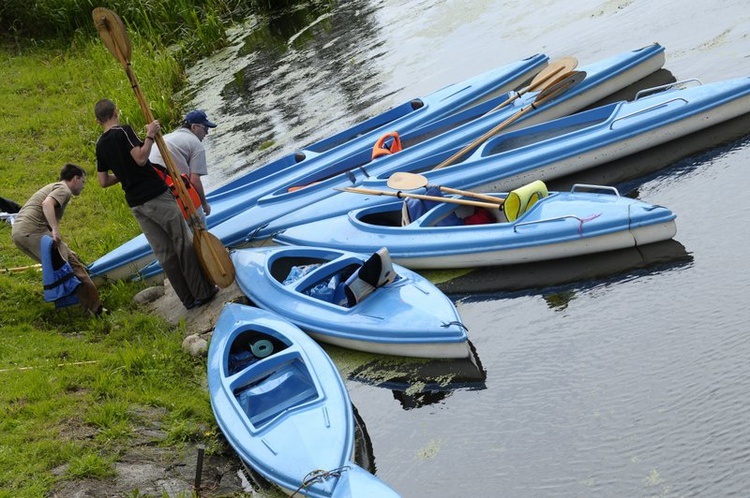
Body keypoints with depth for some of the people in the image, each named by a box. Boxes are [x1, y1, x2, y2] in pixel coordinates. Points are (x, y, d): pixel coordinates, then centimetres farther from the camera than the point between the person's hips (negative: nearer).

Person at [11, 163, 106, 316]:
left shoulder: (52, 187, 30)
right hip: (34, 231, -10)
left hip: (17, 233, 10)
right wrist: (55, 229, -29)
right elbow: (47, 203, -20)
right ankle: (95, 309, -13)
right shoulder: (64, 189, 0)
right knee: (72, 267, -11)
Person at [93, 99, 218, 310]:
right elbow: (140, 158, -22)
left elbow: (103, 181, 12)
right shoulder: (123, 131, -10)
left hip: (135, 203, 7)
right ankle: (202, 292, 5)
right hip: (156, 195, -7)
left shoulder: (100, 145, 10)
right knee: (185, 244, 2)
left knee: (163, 252, 9)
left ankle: (188, 298, 12)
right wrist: (150, 136, -12)